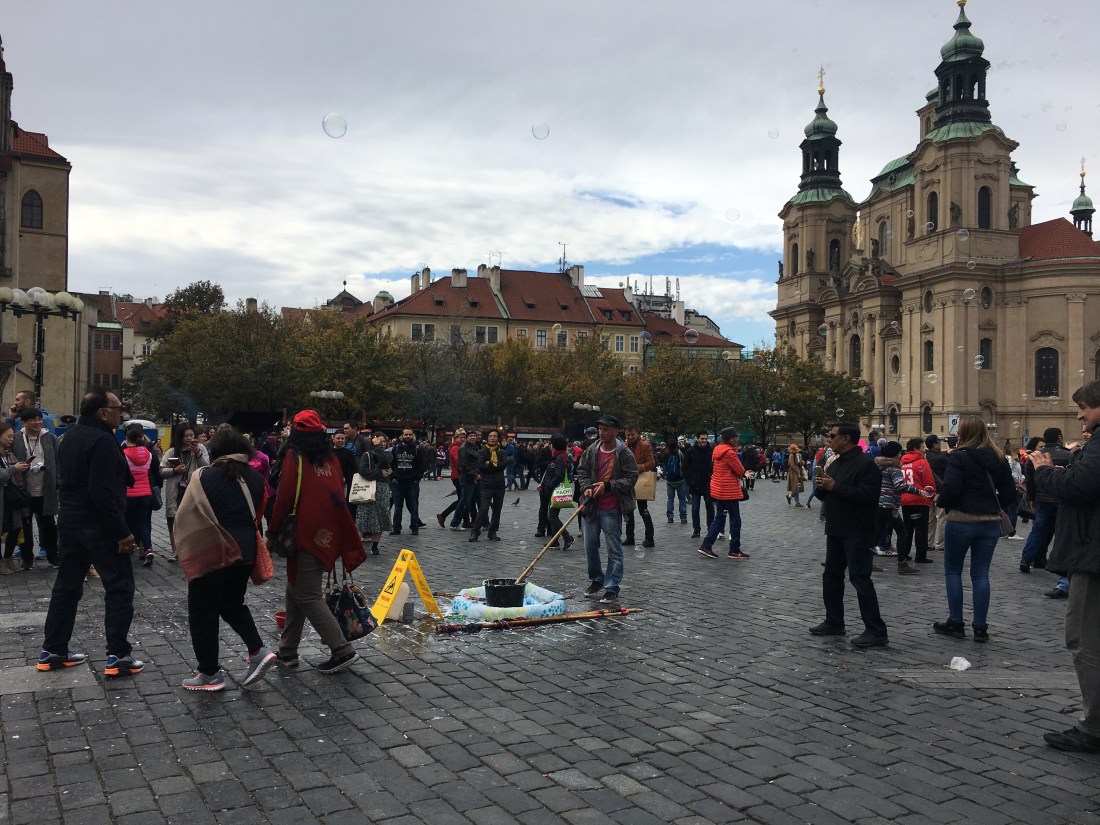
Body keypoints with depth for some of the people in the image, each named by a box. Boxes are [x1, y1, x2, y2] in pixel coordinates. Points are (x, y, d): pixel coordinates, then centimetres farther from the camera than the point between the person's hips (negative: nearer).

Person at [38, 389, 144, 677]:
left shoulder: (71, 436, 13)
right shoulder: (102, 440, -19)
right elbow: (102, 492, -25)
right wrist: (122, 532, -22)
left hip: (69, 523, 9)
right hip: (99, 526, -9)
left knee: (66, 587, 16)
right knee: (120, 588, -2)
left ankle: (52, 651, 22)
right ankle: (118, 656, -1)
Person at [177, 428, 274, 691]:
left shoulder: (205, 477, -11)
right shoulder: (256, 479, 2)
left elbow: (185, 517, -8)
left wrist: (186, 549, 6)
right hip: (245, 552, 5)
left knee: (203, 613, 9)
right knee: (233, 604, 23)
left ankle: (210, 673, 15)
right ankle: (258, 650, 7)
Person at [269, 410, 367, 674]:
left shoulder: (294, 456, -5)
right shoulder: (330, 458, 11)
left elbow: (285, 497, -10)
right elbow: (338, 496, 14)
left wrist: (273, 530, 1)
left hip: (306, 535, -7)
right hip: (329, 534, 7)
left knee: (307, 596, -3)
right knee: (296, 590, 18)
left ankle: (342, 649, -9)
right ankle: (287, 651, 23)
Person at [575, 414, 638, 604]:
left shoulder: (625, 453, -9)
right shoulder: (591, 451, 4)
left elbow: (631, 478, -10)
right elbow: (582, 471, 13)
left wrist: (608, 486, -20)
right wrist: (586, 487, -6)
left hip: (612, 509, -5)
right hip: (591, 506, 5)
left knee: (614, 550, -1)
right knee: (590, 547, 14)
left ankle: (612, 590, 6)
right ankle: (596, 580, 34)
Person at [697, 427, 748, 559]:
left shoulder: (717, 450, 7)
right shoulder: (730, 453, -19)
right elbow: (741, 471, -14)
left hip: (718, 490, 9)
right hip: (729, 492, -9)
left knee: (719, 518, 14)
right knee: (735, 521, 3)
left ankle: (706, 545, 8)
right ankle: (734, 550, 9)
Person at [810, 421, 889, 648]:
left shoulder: (865, 464, -15)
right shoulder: (836, 463, 15)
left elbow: (866, 495, -27)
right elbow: (824, 495, 20)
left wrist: (835, 486, -24)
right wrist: (822, 485, -3)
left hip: (856, 532, -10)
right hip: (835, 530, 10)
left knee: (860, 578, -9)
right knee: (831, 575, 15)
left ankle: (876, 631, -4)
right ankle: (834, 622, 27)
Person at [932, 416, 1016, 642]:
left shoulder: (959, 456, -11)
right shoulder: (997, 458, 7)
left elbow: (950, 488, -20)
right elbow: (1010, 492, 7)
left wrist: (942, 503, -2)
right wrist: (994, 506, 17)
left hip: (961, 520, -5)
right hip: (990, 522, 5)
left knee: (953, 570, 10)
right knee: (981, 574, 9)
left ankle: (956, 623, 11)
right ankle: (980, 628, 10)